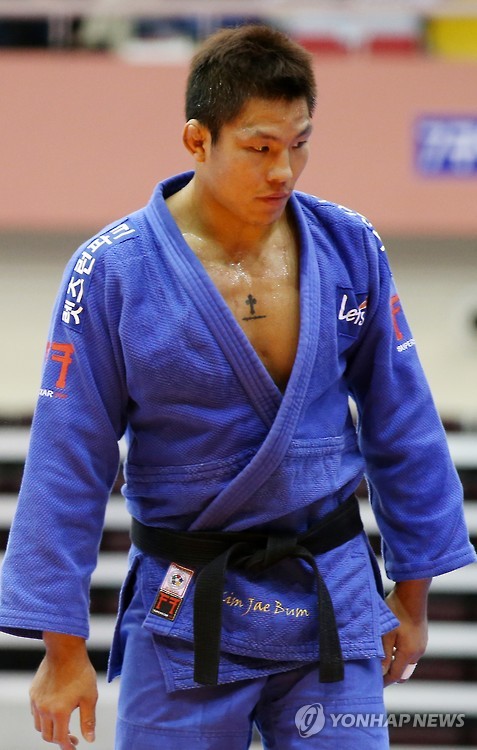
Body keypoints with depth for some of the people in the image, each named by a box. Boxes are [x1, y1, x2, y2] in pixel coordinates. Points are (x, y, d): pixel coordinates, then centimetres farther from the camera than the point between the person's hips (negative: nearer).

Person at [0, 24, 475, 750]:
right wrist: (64, 650, -6)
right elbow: (67, 464, -7)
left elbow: (402, 426, 8)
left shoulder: (349, 249, -2)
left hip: (334, 611, 2)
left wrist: (412, 597, 12)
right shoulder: (113, 273, -10)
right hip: (185, 625, -2)